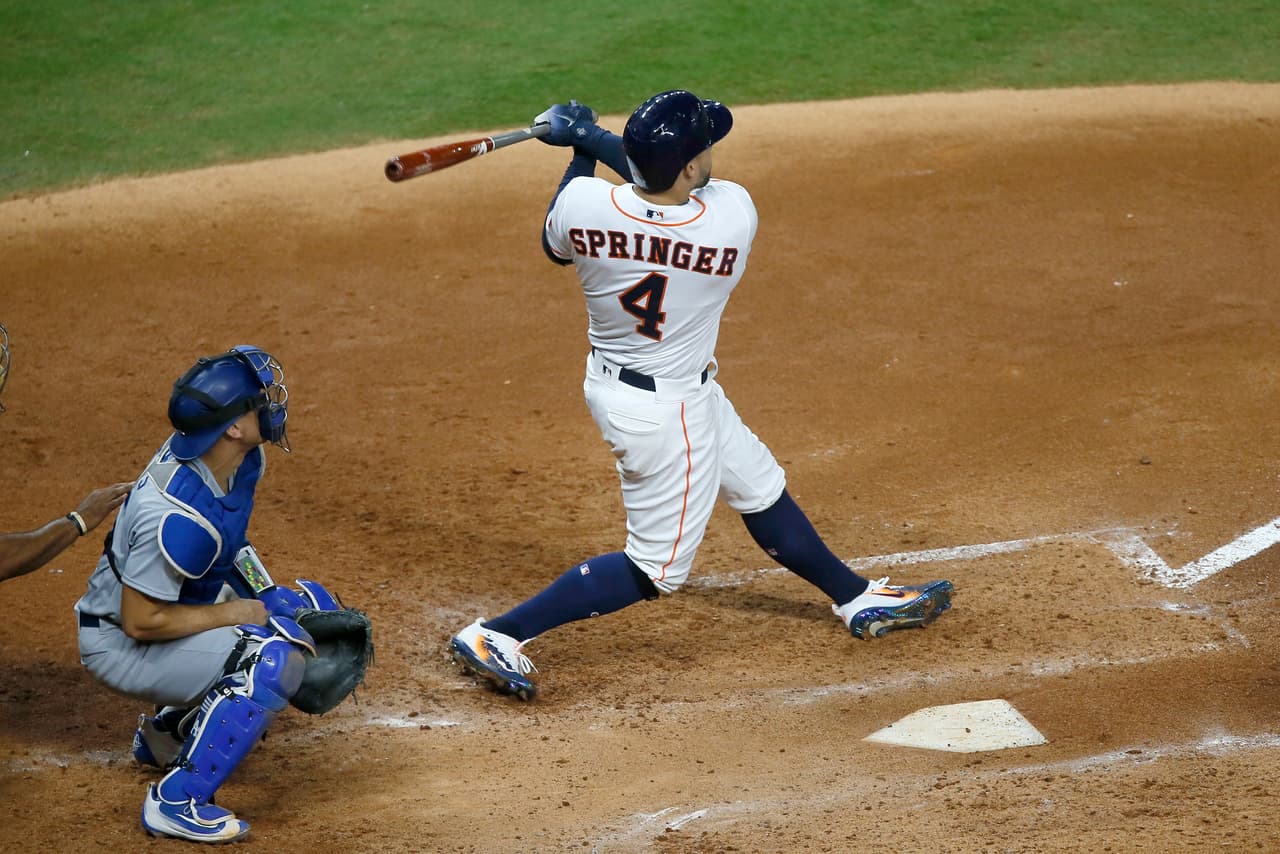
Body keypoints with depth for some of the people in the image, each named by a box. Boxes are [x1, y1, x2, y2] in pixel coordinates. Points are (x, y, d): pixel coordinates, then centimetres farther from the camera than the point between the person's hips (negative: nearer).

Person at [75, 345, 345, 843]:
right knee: (274, 660, -27)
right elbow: (140, 621, -28)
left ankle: (171, 731, 18)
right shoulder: (178, 517, -35)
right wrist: (236, 612, -20)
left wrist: (263, 596, 0)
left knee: (311, 611, 10)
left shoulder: (245, 458, -8)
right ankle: (175, 802, -16)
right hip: (120, 643, -9)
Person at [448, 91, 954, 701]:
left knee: (760, 488, 23)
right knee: (656, 569, 8)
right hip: (665, 411, -7)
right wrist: (590, 137, -2)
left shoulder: (582, 202, -20)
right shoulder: (732, 217, -28)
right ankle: (494, 636, 5)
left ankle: (860, 601, 41)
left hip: (611, 378, 7)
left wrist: (580, 149, 11)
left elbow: (555, 246, 4)